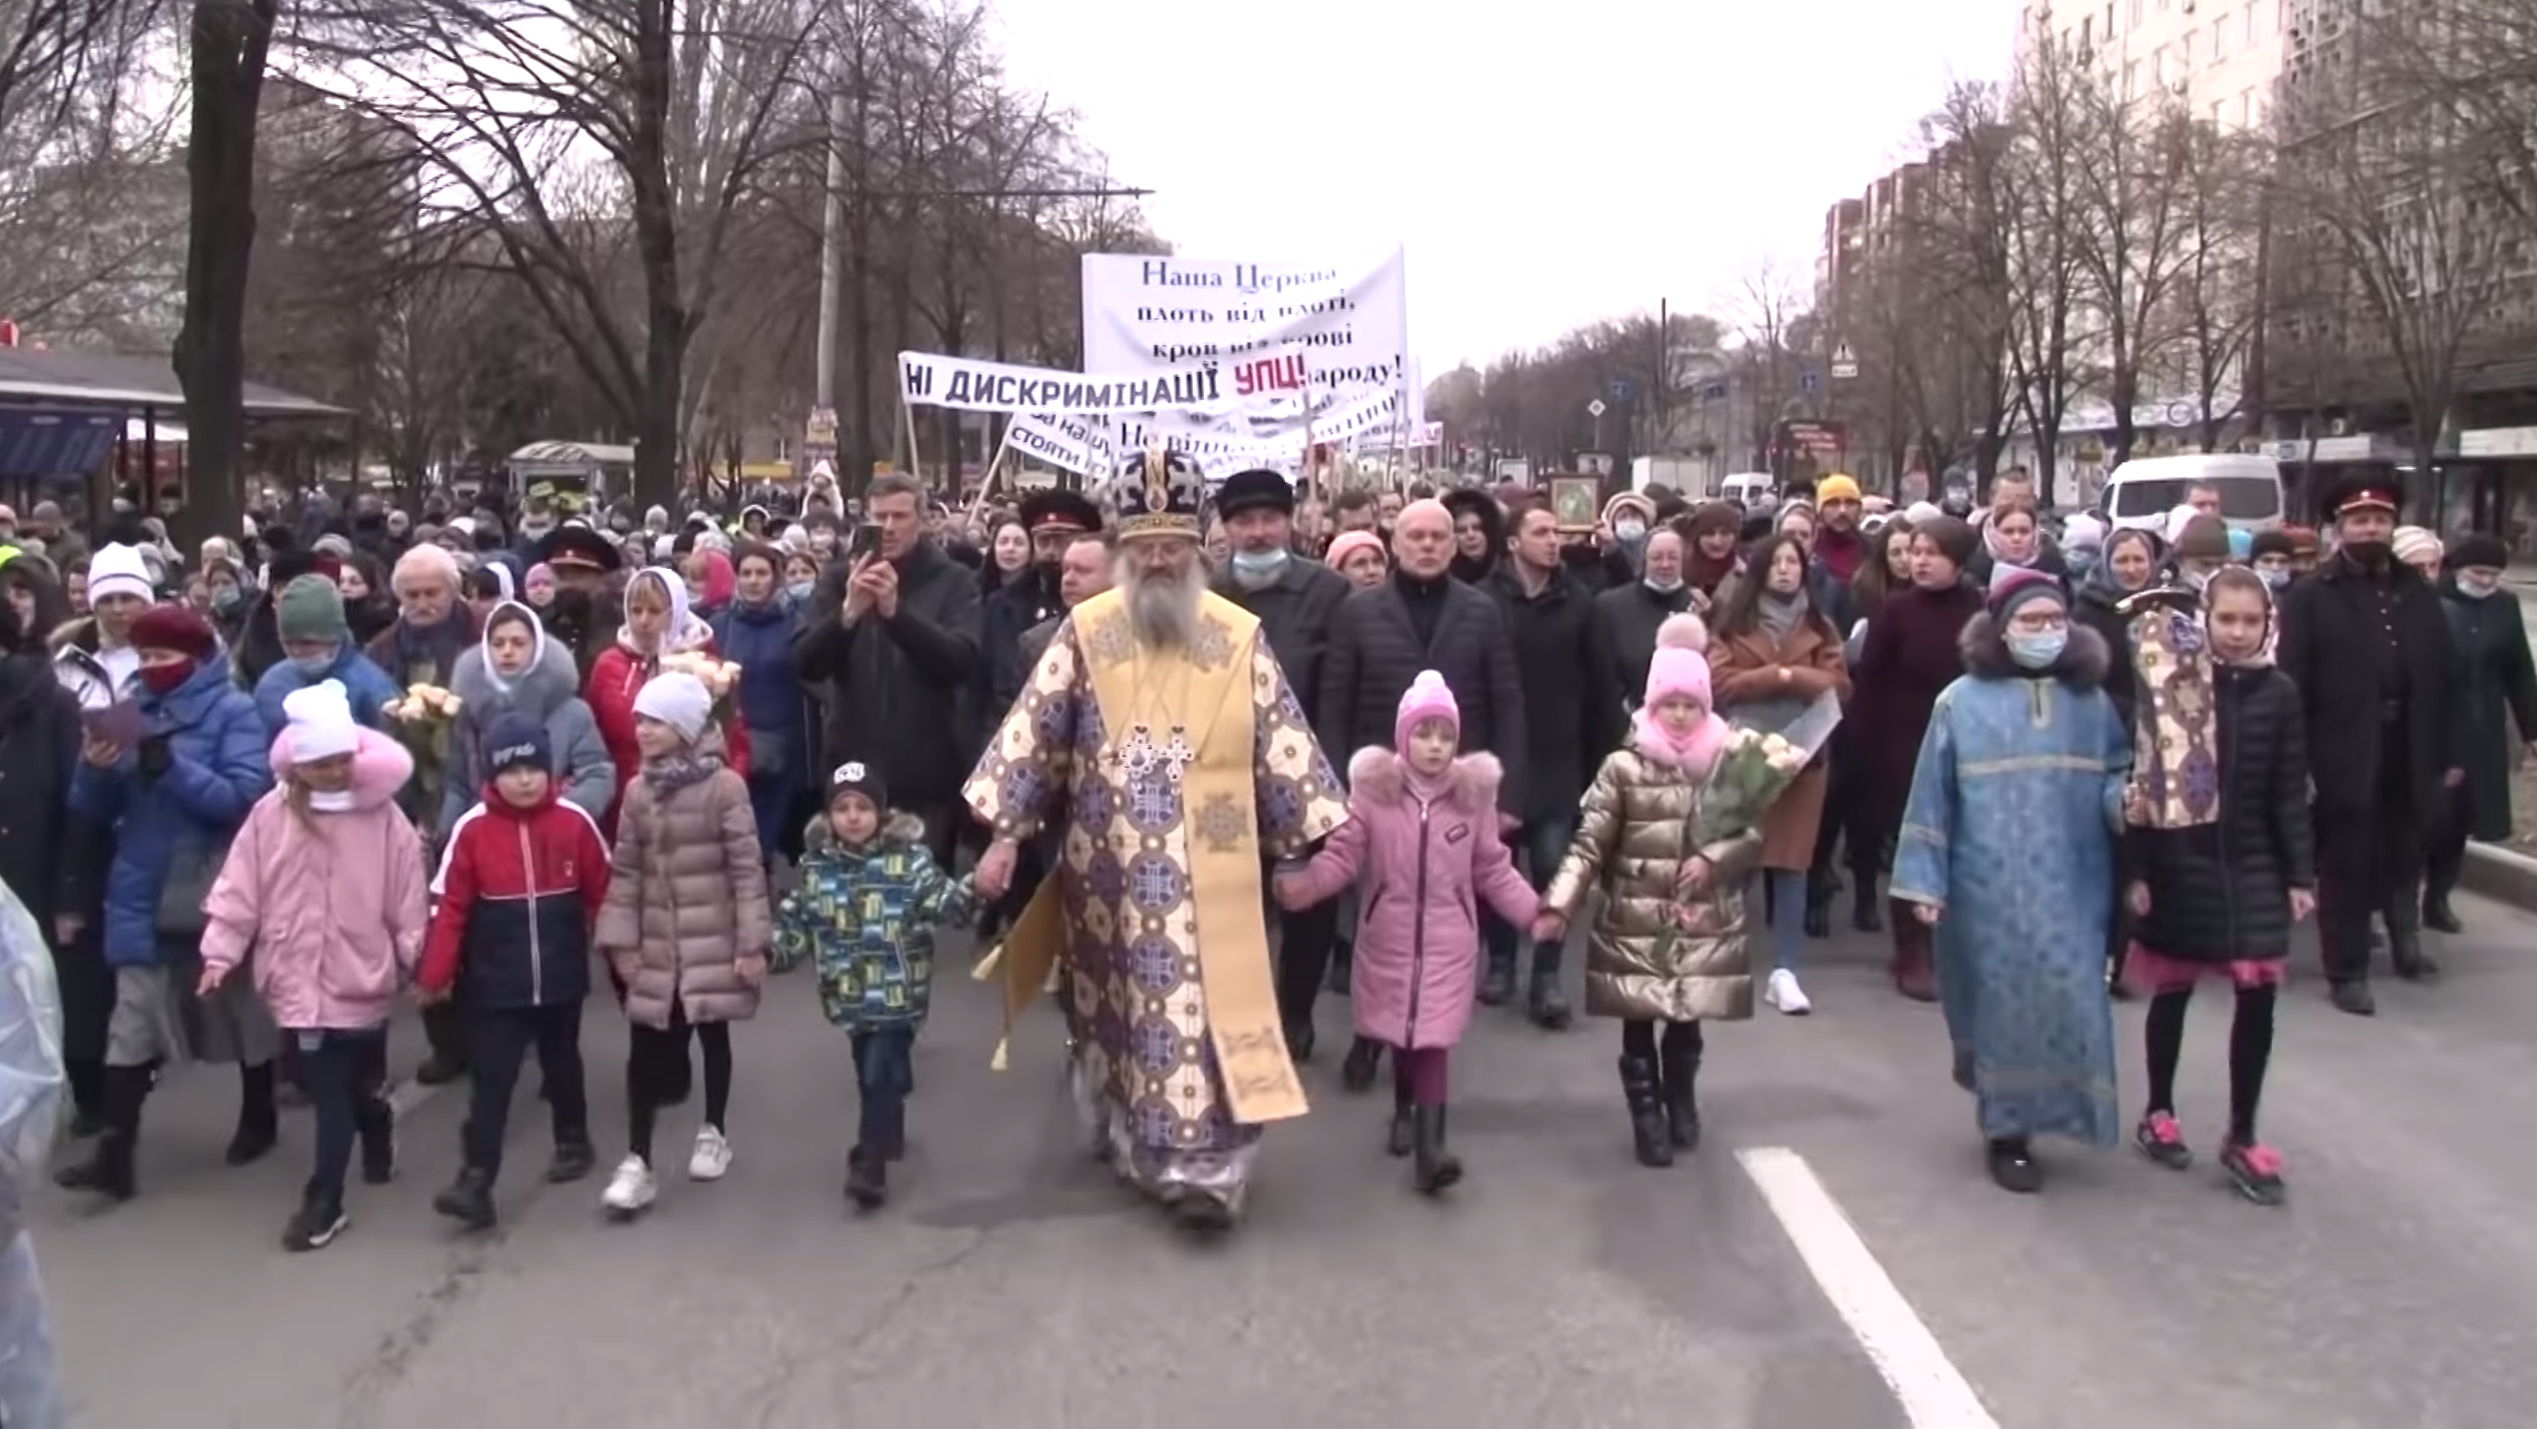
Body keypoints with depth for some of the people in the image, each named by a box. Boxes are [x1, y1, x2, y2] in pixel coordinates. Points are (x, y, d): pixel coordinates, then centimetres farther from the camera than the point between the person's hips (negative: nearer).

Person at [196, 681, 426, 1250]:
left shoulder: (383, 816, -6)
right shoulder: (271, 814, -2)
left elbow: (407, 896, -3)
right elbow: (239, 888, 0)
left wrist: (417, 956, -1)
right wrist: (221, 952, -4)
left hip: (361, 977, -2)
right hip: (297, 977, 2)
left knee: (338, 1089, 4)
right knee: (329, 1086, 13)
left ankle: (324, 1201, 11)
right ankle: (377, 1135, 41)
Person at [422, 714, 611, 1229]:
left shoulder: (575, 822, -8)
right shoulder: (471, 828, -10)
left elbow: (602, 893, 1)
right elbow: (449, 907, -9)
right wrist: (434, 975, -10)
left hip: (561, 977, 2)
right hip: (495, 983, -1)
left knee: (561, 1064, 20)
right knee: (490, 1080, -2)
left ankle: (573, 1142, 40)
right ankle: (475, 1182, -2)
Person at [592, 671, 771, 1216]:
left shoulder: (724, 786, -10)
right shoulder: (637, 791, 5)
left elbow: (747, 868, -10)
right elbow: (625, 871, 8)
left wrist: (752, 943, -12)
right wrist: (620, 939, 2)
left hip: (712, 941, -3)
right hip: (655, 943, 4)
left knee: (712, 1035, 12)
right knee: (645, 1049, 0)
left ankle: (714, 1133, 32)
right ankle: (637, 1162, 4)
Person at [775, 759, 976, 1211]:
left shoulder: (908, 858, -8)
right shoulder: (817, 865, 2)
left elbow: (941, 902, -17)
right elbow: (797, 922, 9)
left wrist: (971, 889, -36)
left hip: (898, 993, -4)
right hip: (850, 994, 4)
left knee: (882, 1074, -9)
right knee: (870, 1075, 18)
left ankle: (870, 1165, -5)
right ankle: (889, 1135, 40)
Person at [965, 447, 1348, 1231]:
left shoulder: (1238, 638, 0)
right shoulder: (1085, 632, 0)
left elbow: (1280, 745, 3)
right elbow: (1033, 733, 0)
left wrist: (1307, 845, 2)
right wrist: (1004, 835, -3)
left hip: (1209, 873, -1)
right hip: (1111, 869, 1)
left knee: (1206, 1005, -7)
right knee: (1125, 1005, 11)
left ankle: (1205, 1165, -6)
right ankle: (1135, 1141, 29)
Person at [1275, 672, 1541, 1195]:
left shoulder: (1474, 794, -2)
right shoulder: (1372, 790, -6)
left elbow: (1494, 871, 3)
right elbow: (1341, 855, -8)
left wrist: (1533, 910, -8)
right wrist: (1303, 884, -26)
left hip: (1448, 941, -1)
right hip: (1388, 938, 1)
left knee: (1432, 1040, -9)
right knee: (1398, 1034, 15)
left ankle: (1429, 1149, -11)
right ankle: (1404, 1111, 42)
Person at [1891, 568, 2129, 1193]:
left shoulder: (2091, 701, 7)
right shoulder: (1962, 701, -1)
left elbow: (2116, 777, 10)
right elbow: (1934, 795, -1)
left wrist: (2129, 797, -15)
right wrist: (1923, 881, -4)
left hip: (2072, 885, 3)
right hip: (1992, 887, -2)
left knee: (2066, 998, 3)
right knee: (2006, 1000, 4)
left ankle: (2040, 1113, 24)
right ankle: (2007, 1130, 18)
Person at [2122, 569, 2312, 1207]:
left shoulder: (2280, 694, 0)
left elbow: (2290, 793, 3)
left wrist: (2300, 874, 1)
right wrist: (2137, 868, -9)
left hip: (2252, 866, 2)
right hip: (2180, 863, -2)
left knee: (2258, 999, -1)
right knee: (2172, 993, 9)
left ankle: (2241, 1138, 11)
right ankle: (2158, 1113, 28)